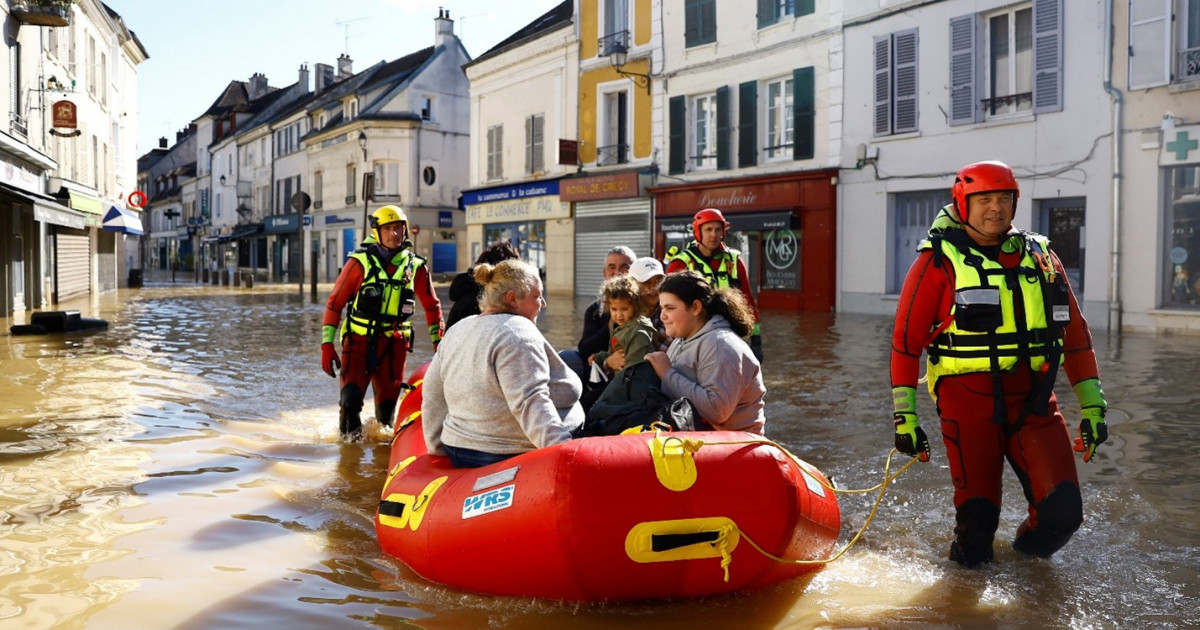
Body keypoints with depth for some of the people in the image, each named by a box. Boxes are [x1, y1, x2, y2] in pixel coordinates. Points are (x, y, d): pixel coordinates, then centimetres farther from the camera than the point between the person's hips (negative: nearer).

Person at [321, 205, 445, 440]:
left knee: (388, 401, 5)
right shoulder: (360, 262, -4)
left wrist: (439, 342, 12)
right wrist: (327, 344, -6)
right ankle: (349, 437, 13)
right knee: (351, 397, -13)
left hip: (393, 344, 2)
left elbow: (432, 306, 16)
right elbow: (335, 302, -1)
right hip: (359, 340, -2)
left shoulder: (416, 266, 4)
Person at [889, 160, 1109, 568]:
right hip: (968, 401, -3)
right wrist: (905, 416, -7)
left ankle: (1030, 547, 27)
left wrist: (1092, 405, 9)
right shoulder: (939, 262, -2)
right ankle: (970, 550, 30)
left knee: (1062, 511, -6)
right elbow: (906, 340, -3)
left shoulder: (1041, 258, 10)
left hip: (1033, 400, 3)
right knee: (977, 515, -5)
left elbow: (1075, 333, 14)